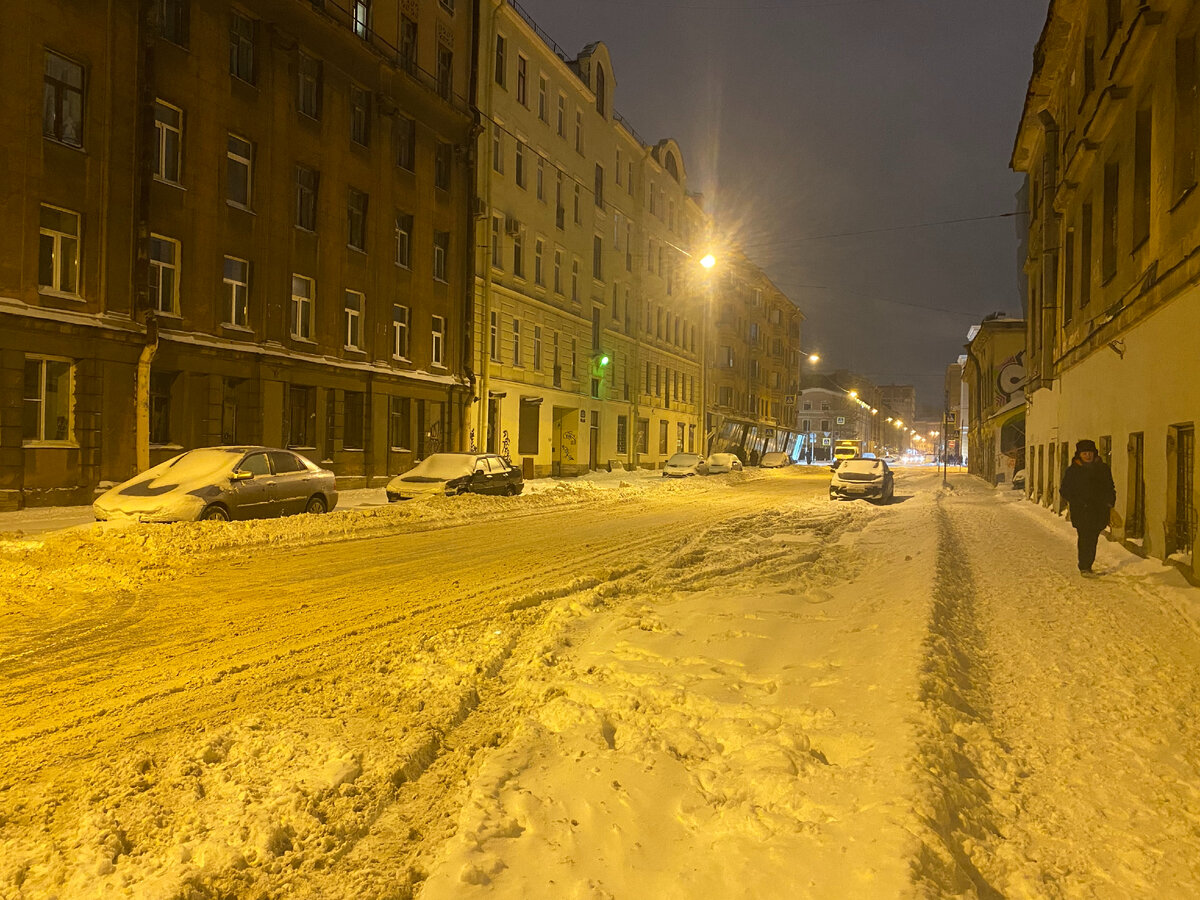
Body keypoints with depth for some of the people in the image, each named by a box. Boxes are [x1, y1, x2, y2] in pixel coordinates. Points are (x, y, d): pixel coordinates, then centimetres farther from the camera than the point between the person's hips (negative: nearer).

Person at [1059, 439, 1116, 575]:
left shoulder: (1103, 468, 11)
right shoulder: (1072, 470, 2)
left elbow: (1110, 488, 20)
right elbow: (1064, 490, 4)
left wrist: (1109, 502, 5)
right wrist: (1076, 502, -10)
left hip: (1099, 511, 3)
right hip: (1080, 512, -3)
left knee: (1093, 539, 8)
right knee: (1084, 538, -11)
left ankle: (1087, 565, 21)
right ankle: (1084, 567, -7)